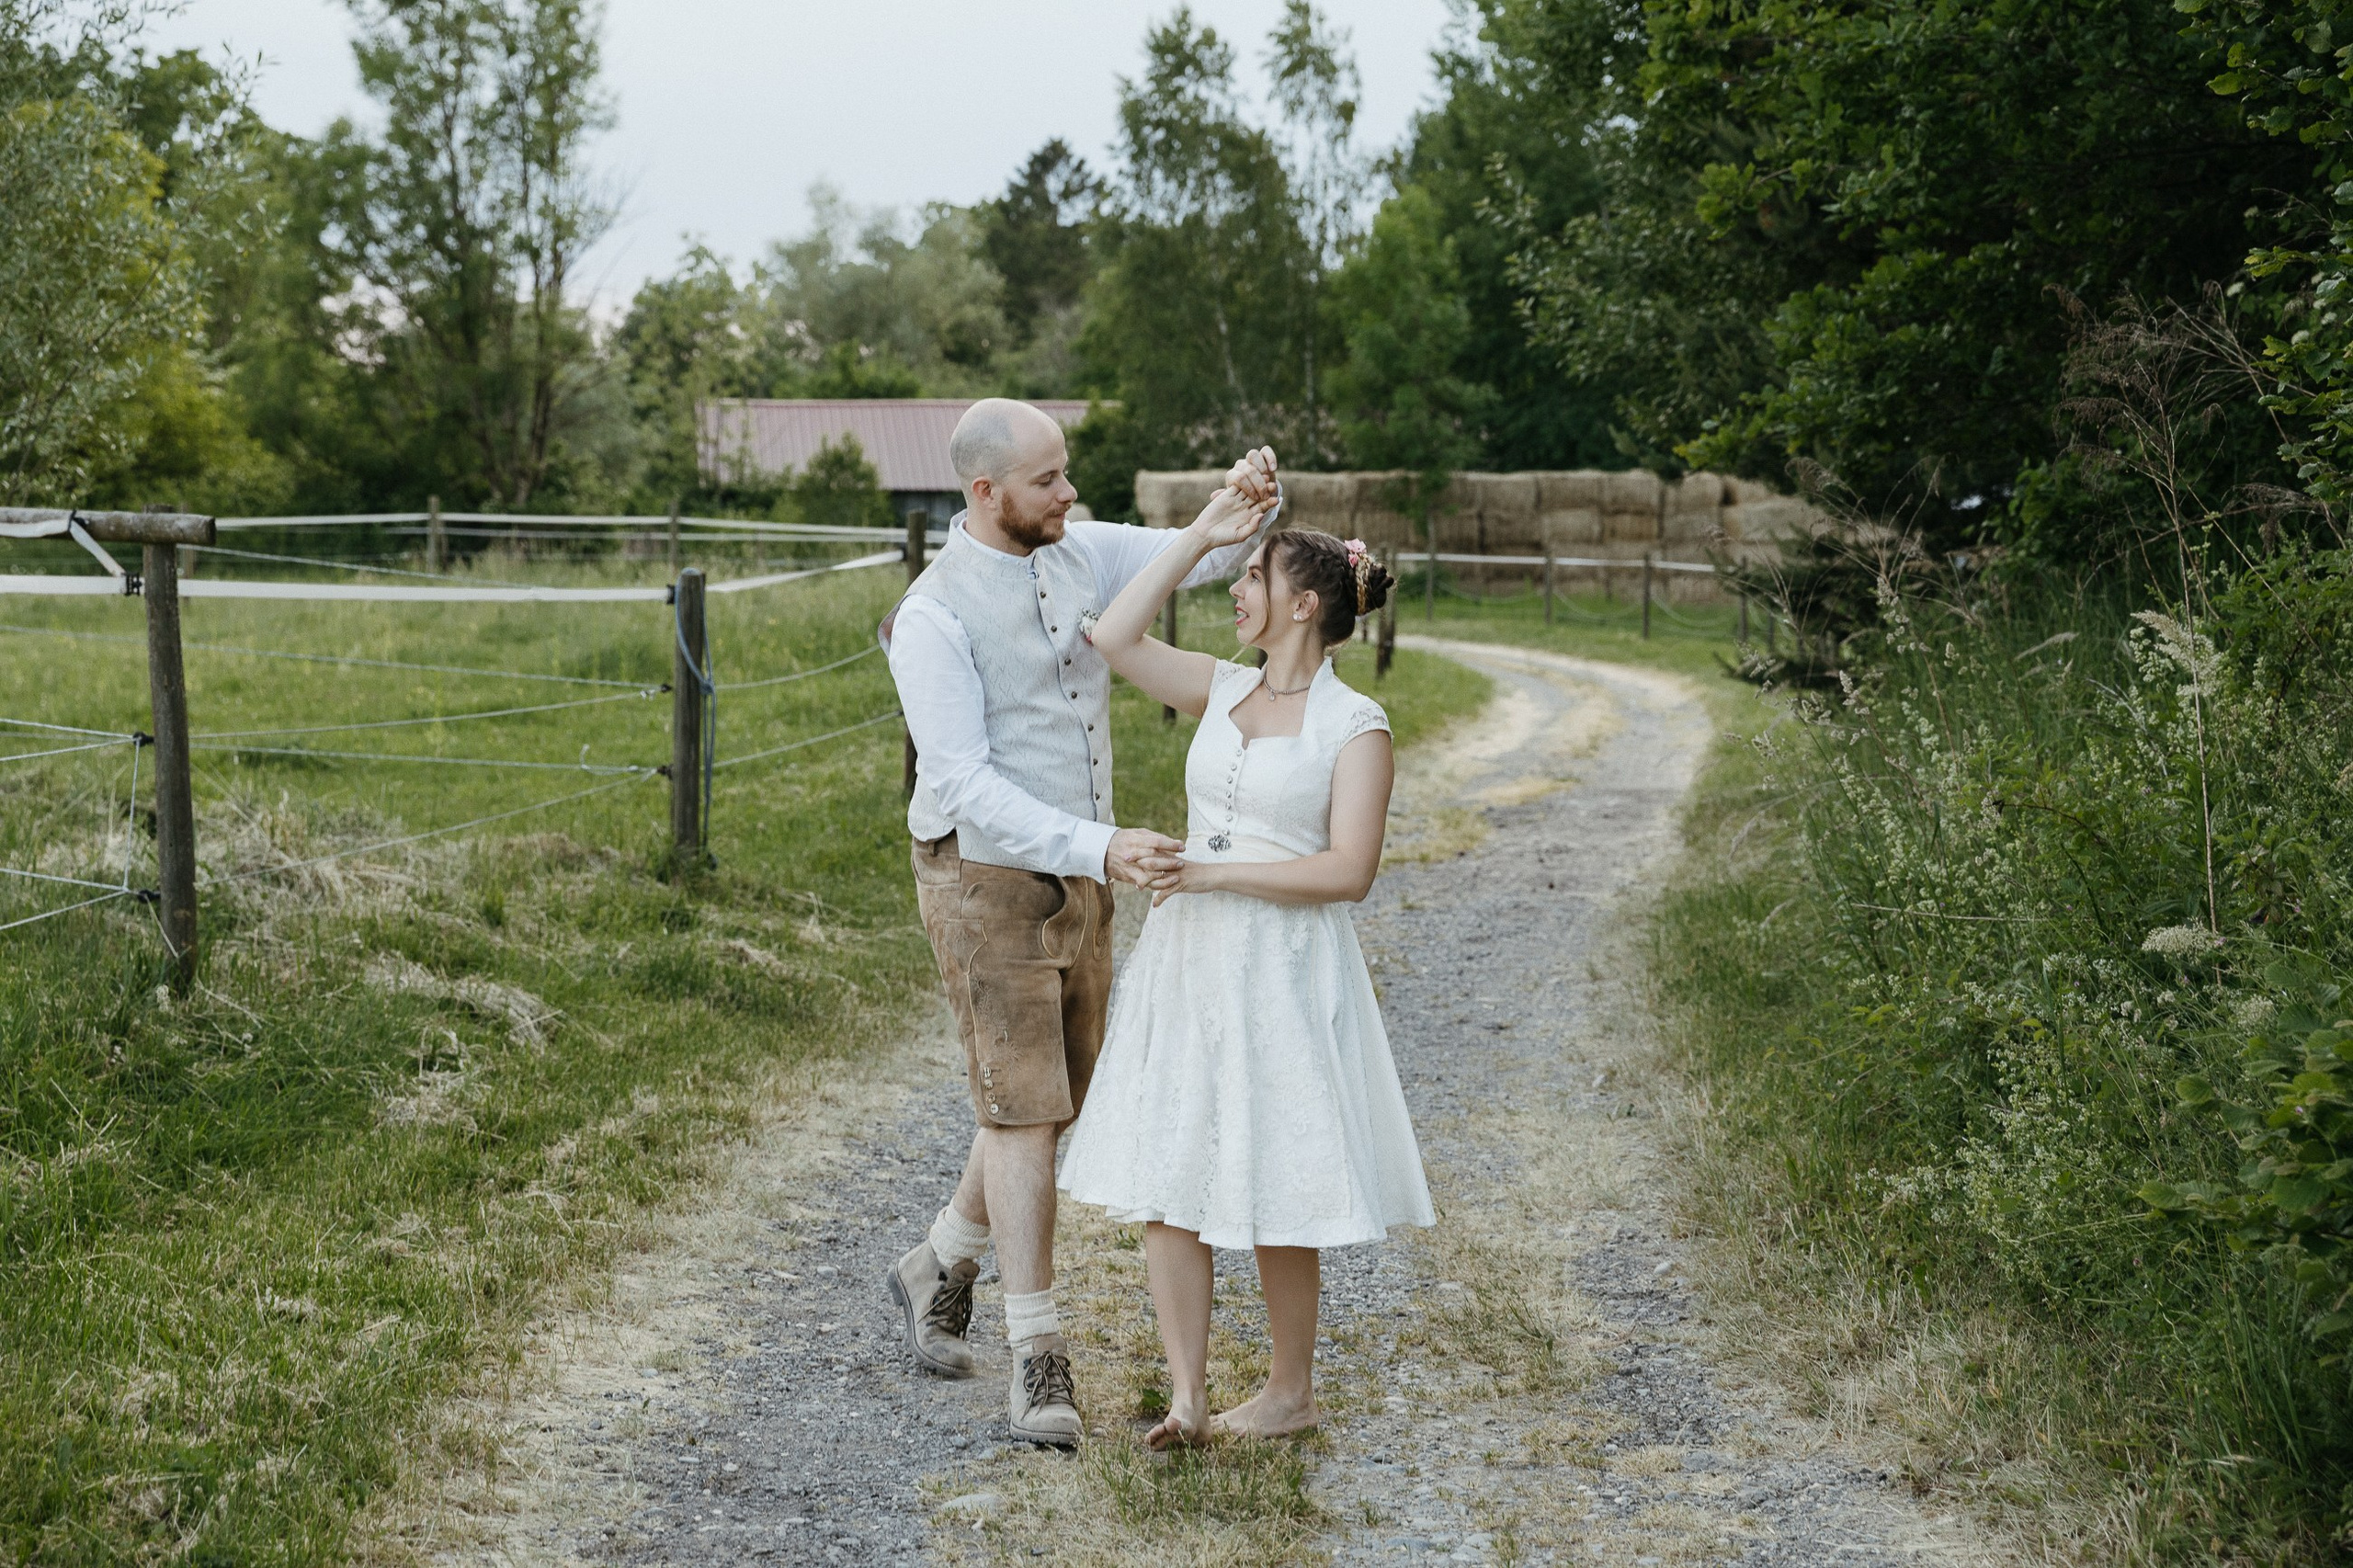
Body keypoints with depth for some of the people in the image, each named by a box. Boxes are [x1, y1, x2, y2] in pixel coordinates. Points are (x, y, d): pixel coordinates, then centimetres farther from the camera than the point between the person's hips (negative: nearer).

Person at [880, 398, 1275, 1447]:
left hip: (1076, 879, 7)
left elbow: (1200, 559, 6)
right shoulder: (934, 618, -20)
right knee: (1023, 1111, -7)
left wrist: (1244, 511, -19)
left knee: (1058, 1101, 14)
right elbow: (963, 787, -25)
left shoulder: (1079, 554, 1)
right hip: (986, 883, -7)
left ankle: (938, 1270, 35)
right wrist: (1102, 849, -35)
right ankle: (1039, 1360, -1)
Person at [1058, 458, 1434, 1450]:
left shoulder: (1354, 726, -8)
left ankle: (1291, 1392, 20)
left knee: (1274, 1196, 3)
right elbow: (1114, 638, 6)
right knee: (1163, 1183, 1)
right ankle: (1186, 1397, 6)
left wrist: (1220, 872, -18)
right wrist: (1201, 536, 5)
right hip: (1186, 960, 6)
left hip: (1282, 973, -6)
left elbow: (1349, 872, -14)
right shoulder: (1223, 692, 9)